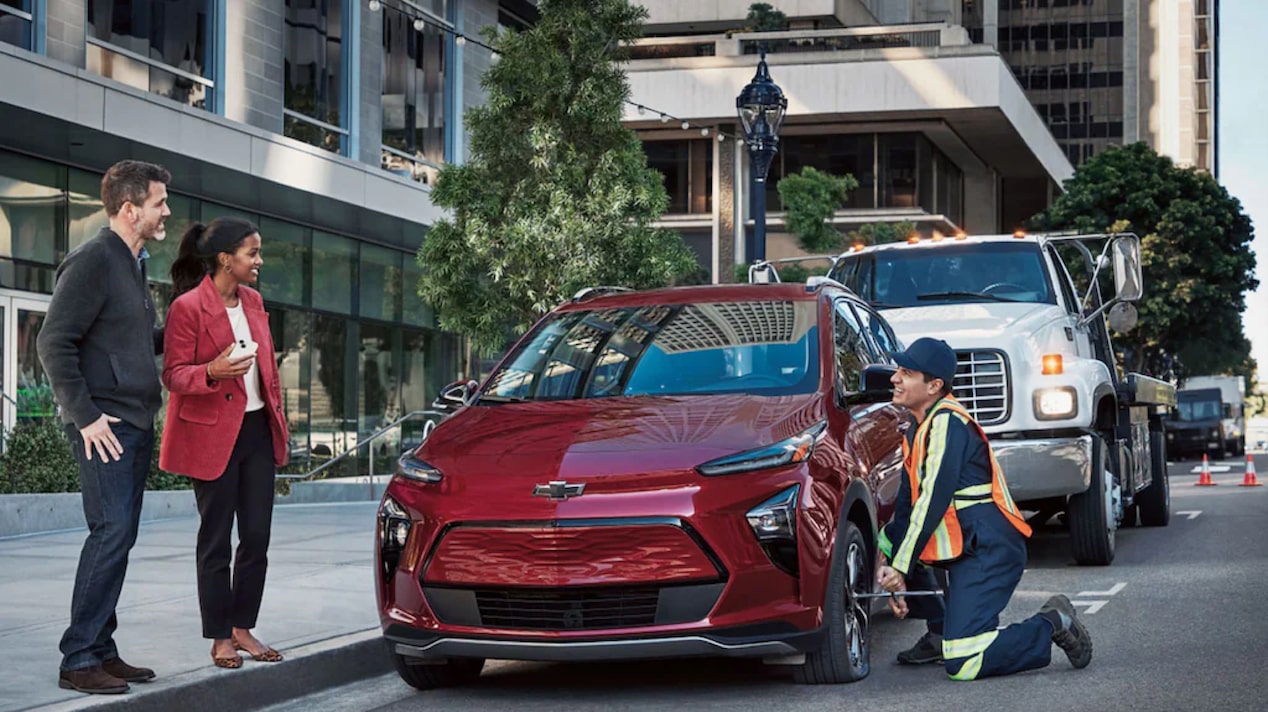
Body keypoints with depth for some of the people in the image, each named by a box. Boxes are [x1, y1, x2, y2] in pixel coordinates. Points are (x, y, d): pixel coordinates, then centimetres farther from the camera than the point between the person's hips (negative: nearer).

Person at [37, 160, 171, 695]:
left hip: (136, 424, 9)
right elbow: (54, 344, -16)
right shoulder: (92, 260, -12)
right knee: (112, 532, -13)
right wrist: (85, 417, -17)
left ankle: (101, 650, 14)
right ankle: (79, 660, -10)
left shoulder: (131, 264, 18)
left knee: (118, 537, 9)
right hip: (105, 426, -9)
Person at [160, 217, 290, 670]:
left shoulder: (252, 301, 11)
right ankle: (220, 638, 10)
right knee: (217, 540, 1)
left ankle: (243, 628, 17)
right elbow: (173, 374, -11)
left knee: (257, 537, 6)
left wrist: (278, 418, 15)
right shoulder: (188, 307, -12)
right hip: (213, 436, -7)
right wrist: (212, 372, -30)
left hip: (257, 430, 7)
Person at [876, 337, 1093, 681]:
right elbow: (908, 505, 16)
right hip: (963, 550, 10)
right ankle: (941, 632, 10)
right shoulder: (917, 429, 17)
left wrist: (900, 568, -15)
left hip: (988, 551, -10)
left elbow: (933, 501, -17)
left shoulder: (946, 423, -12)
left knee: (962, 664, -16)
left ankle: (1051, 626, 0)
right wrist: (889, 564, 6)